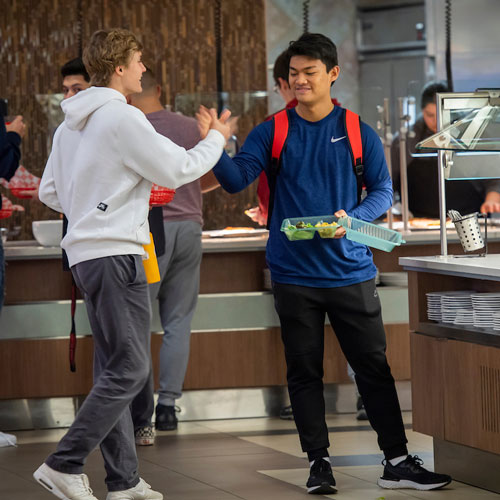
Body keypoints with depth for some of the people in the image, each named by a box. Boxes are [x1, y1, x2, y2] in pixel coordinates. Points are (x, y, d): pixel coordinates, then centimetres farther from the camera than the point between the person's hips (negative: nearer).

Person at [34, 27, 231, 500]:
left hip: (86, 252, 10)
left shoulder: (70, 124, 14)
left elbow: (50, 191, 20)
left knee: (113, 368, 11)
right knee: (130, 368, -8)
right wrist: (215, 139, 8)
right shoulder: (122, 118, -13)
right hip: (115, 253, -10)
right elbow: (177, 170, -8)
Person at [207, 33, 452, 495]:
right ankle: (319, 462, 14)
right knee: (304, 371, 5)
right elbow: (237, 179, -8)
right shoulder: (271, 133, 3)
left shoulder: (359, 133, 3)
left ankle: (398, 461, 7)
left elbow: (383, 191, 4)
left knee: (374, 366, 2)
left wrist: (352, 219, -16)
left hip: (350, 270, 0)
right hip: (294, 272, 0)